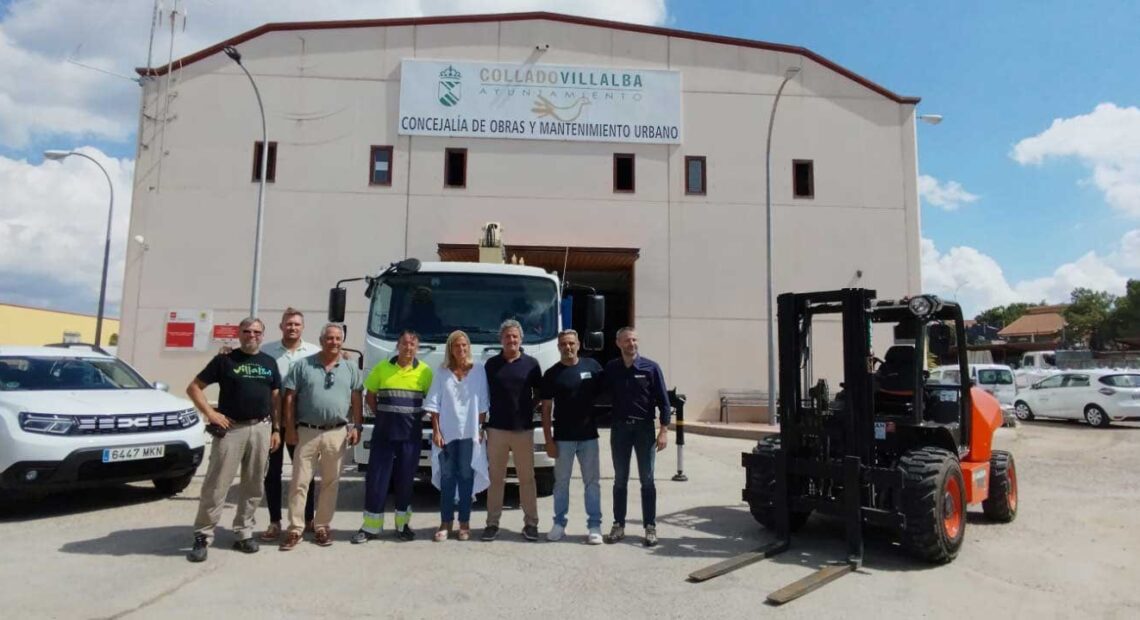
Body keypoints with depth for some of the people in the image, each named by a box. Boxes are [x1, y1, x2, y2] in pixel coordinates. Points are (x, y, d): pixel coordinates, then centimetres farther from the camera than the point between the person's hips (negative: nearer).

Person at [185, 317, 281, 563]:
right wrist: (210, 413, -9)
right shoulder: (225, 360, 1)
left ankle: (244, 533, 20)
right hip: (230, 428, -3)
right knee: (216, 484, -3)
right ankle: (203, 536, 6)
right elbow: (193, 387, 2)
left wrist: (276, 429, 8)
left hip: (261, 428, 3)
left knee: (253, 485, 9)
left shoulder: (269, 363, 11)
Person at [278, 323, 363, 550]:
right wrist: (290, 427, -3)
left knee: (330, 482, 8)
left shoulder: (350, 368, 8)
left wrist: (356, 427, 0)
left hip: (337, 433, 2)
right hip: (307, 431, -1)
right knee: (299, 482, 1)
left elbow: (356, 399, 8)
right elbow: (290, 398, 2)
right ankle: (295, 529, 9)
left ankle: (322, 526, 19)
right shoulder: (303, 365, 3)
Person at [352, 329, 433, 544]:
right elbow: (370, 396, 11)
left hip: (411, 434, 0)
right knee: (376, 478, 2)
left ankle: (403, 524, 23)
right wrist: (383, 415, 4)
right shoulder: (382, 368, 2)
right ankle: (371, 527, 13)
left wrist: (416, 416, 0)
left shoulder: (425, 371, -1)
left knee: (405, 479, 8)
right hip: (383, 432, 1)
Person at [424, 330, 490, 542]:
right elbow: (434, 404, 3)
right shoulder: (442, 372, 4)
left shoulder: (478, 371, 2)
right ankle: (445, 522, 14)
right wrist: (436, 431, -3)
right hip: (446, 432, 1)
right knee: (447, 477, 5)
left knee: (466, 476, 5)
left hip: (469, 433, -1)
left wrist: (480, 429, -3)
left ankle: (464, 522, 14)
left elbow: (483, 405, 3)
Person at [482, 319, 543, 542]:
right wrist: (480, 425, 7)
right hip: (496, 428, 1)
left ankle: (531, 523, 14)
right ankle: (492, 522, 15)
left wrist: (530, 410, -3)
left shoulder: (531, 364, 3)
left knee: (527, 478, 5)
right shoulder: (491, 364, 6)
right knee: (496, 478, 7)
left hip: (524, 429, -1)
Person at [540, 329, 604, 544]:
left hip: (588, 435, 0)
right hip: (563, 437, 0)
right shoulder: (551, 374, 0)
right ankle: (559, 524, 21)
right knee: (561, 482, 9)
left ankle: (594, 525, 13)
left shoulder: (592, 366, 2)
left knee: (592, 482, 5)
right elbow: (546, 409, 0)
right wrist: (548, 440, -4)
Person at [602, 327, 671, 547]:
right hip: (619, 428, 2)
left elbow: (663, 400, -3)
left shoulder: (651, 367, -3)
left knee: (647, 480, 3)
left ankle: (650, 527, 11)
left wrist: (664, 430, -8)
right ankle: (619, 525, 18)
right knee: (620, 479, 9)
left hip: (644, 427, -2)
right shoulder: (610, 369, 2)